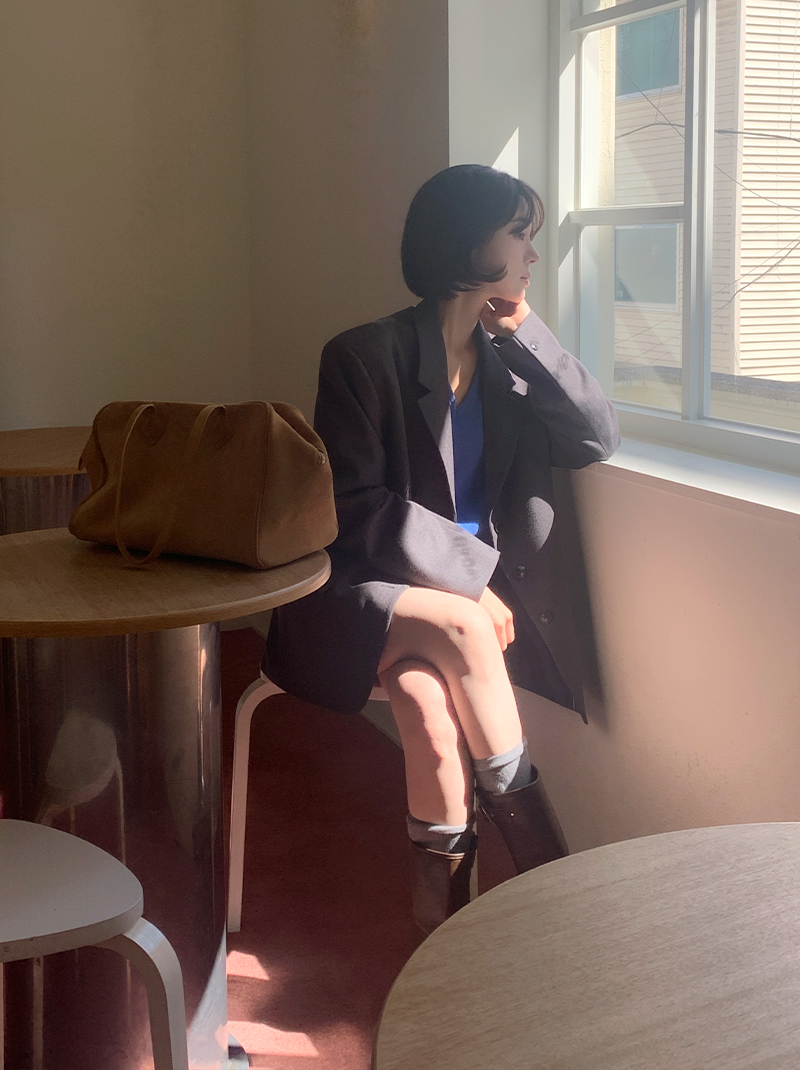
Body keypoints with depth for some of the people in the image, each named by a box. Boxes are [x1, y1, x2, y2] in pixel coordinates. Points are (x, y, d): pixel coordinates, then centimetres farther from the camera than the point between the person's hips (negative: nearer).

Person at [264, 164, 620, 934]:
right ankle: (537, 843, -19)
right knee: (461, 628, -34)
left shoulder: (508, 357, 10)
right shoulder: (366, 357, -6)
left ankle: (443, 908, -19)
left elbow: (597, 439, -2)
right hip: (364, 593, -3)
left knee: (427, 697, -29)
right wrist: (469, 577, -18)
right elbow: (357, 511, -11)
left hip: (474, 590, 3)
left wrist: (525, 331, -6)